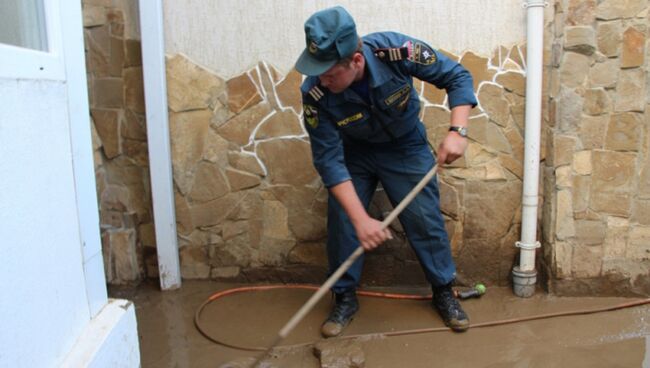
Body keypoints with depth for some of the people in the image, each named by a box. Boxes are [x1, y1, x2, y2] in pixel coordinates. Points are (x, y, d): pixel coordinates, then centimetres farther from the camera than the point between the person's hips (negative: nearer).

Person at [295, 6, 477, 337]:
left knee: (425, 220, 1)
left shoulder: (394, 50, -32)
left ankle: (443, 291, 23)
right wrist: (362, 219, -34)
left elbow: (457, 76, -19)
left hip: (406, 146, 0)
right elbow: (329, 161, -27)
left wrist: (458, 131, -33)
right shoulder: (315, 94, -30)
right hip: (353, 152, 1)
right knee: (341, 221, -4)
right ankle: (345, 299, 17)